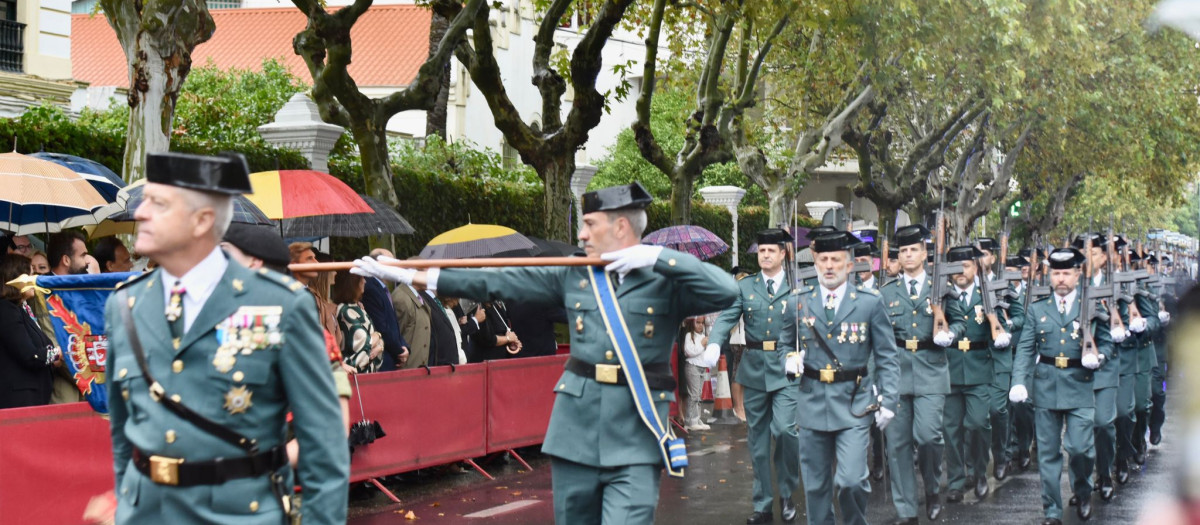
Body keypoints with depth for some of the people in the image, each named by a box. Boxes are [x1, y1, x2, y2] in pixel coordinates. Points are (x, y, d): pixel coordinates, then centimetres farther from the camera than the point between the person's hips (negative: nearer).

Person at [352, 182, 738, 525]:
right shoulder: (573, 276, 9)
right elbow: (497, 283, 9)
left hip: (635, 440, -4)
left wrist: (657, 257, -16)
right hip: (575, 429, 4)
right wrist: (409, 276, 6)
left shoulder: (667, 282, -1)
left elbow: (726, 292, -17)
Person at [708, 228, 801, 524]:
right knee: (758, 438, 9)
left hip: (786, 370, -2)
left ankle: (787, 494, 6)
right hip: (754, 370, 3)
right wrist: (714, 344, -24)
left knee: (785, 429, -16)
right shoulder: (744, 287, 7)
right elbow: (726, 318, -5)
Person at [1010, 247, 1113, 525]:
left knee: (1081, 447, -6)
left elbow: (1107, 343, 10)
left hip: (1080, 387, -1)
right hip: (1045, 387, 1)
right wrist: (1019, 383, -11)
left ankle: (1083, 493, 25)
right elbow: (1025, 350, 3)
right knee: (1048, 452, 4)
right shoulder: (1037, 309, 8)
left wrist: (1097, 357, -14)